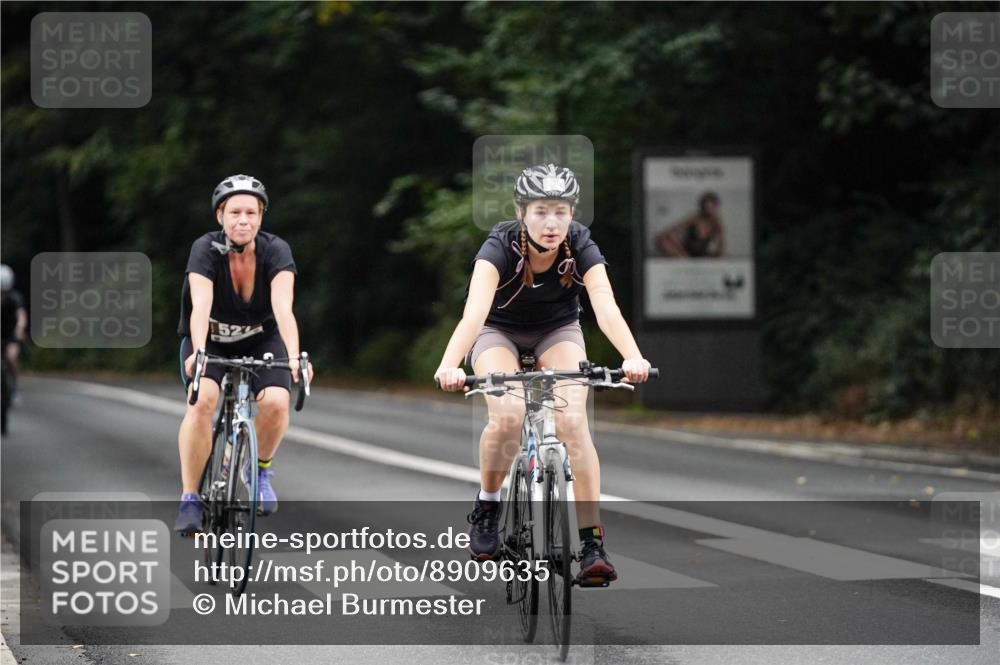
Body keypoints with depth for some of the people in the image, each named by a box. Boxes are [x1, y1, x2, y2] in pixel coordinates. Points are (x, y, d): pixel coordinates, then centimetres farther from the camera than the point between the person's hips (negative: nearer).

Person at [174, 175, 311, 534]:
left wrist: (293, 356, -52)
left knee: (276, 402, -25)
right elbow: (201, 307, -39)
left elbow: (283, 309, -36)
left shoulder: (276, 251, -22)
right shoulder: (206, 249, -25)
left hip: (260, 338, 1)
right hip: (210, 340, -1)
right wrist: (198, 352, -57)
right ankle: (190, 498, -19)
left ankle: (260, 469, 6)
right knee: (202, 401, -29)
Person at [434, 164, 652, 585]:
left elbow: (606, 308, -39)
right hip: (499, 332, -1)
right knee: (507, 417, -28)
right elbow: (475, 311, -44)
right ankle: (487, 506, 0)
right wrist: (449, 366, -61)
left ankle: (592, 542, -21)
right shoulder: (500, 247, -30)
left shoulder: (580, 247, -25)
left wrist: (633, 358, -58)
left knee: (572, 421, -23)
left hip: (557, 332, 1)